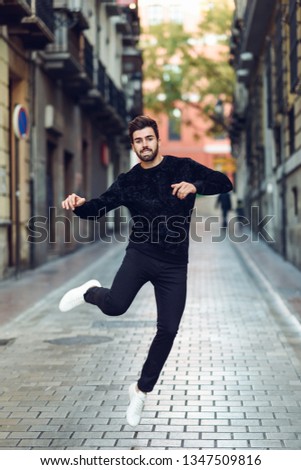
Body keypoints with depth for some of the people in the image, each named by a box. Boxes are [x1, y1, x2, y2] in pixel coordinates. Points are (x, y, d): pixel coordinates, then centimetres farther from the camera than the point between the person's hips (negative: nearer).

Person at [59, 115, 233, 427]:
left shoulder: (183, 167, 2)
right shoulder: (128, 181, 2)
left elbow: (224, 183, 1)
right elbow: (100, 207, -7)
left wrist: (196, 186, -19)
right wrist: (80, 205, -30)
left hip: (174, 263, 1)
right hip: (140, 254, -1)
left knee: (168, 330, 0)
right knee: (115, 305, -26)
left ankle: (141, 390, 20)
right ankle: (90, 292, 12)